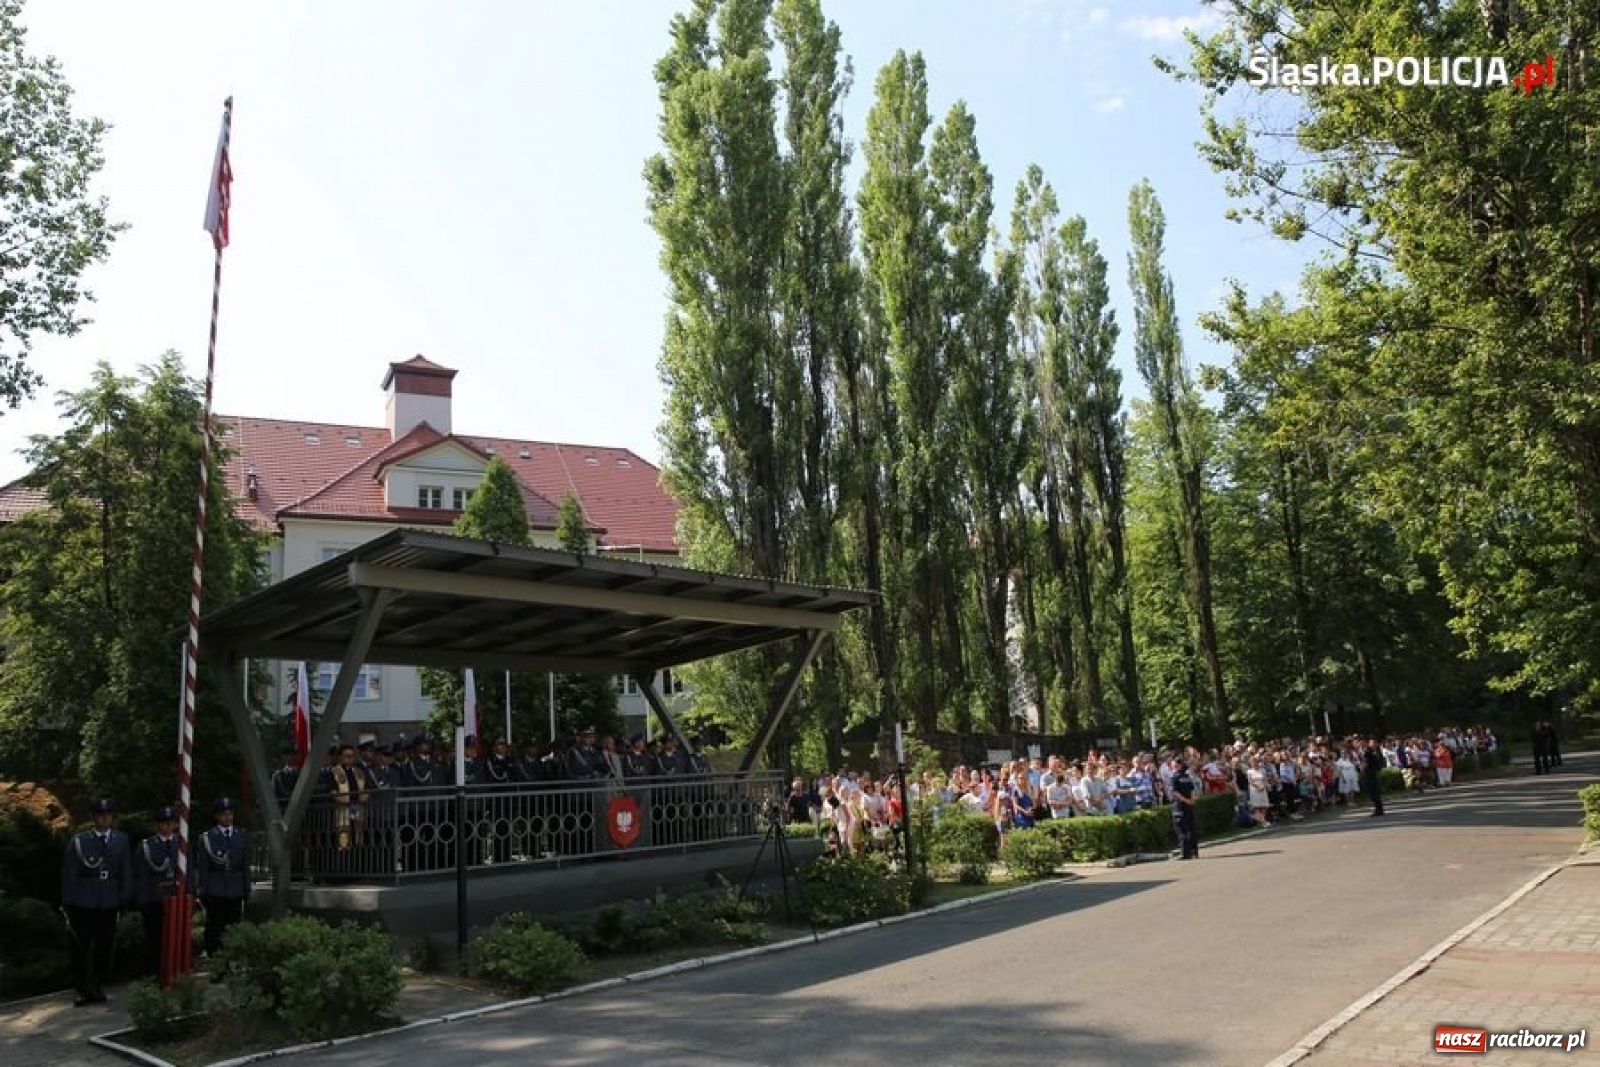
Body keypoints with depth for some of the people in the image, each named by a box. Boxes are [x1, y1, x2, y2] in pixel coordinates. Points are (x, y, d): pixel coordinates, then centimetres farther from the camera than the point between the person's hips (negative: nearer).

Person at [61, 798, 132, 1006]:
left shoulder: (121, 840, 5)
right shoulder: (79, 842, -2)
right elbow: (68, 874, 1)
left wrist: (124, 899, 3)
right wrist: (67, 903, -2)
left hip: (109, 904, 2)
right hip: (83, 904, -2)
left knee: (106, 948, 7)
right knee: (81, 948, 3)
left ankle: (97, 987, 22)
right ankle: (83, 991, 14)